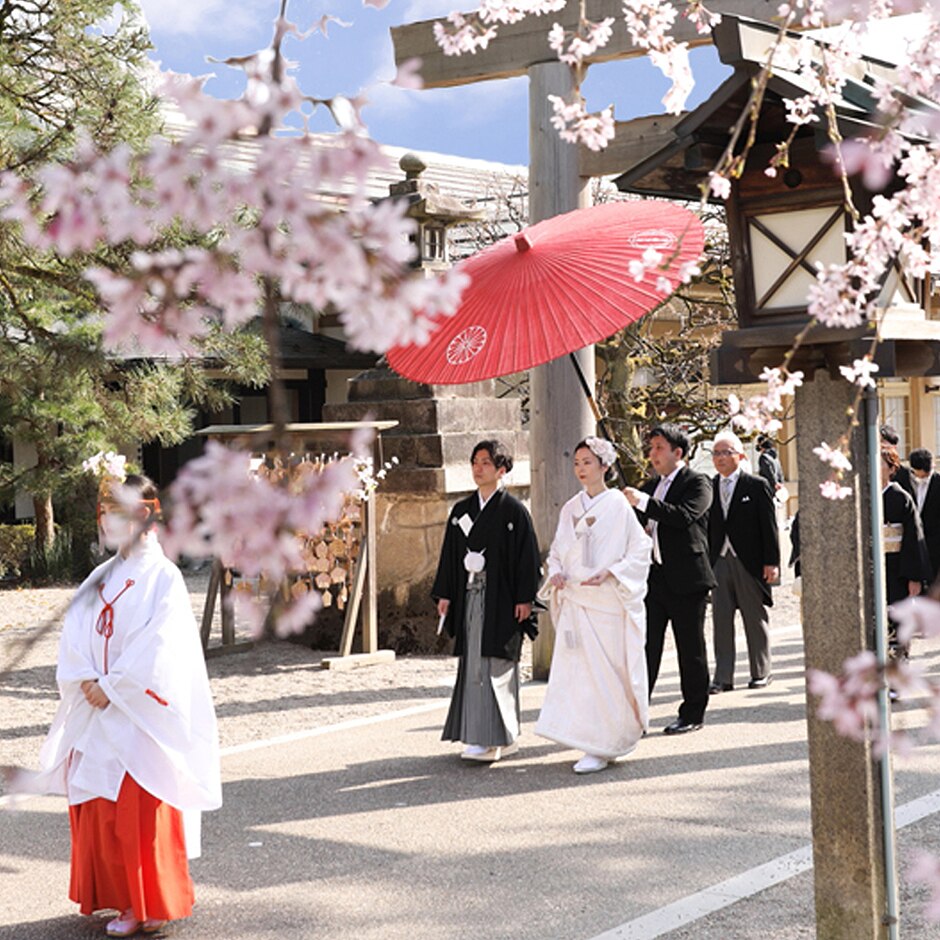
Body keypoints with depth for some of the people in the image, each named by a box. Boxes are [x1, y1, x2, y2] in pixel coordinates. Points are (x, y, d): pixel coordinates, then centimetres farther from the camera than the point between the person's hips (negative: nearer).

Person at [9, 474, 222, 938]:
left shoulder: (163, 577, -7)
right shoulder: (100, 578, 13)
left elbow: (157, 648, -15)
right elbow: (75, 633, 7)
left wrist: (111, 687, -15)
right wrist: (86, 680, -9)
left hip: (143, 715, -6)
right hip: (99, 712, 6)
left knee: (144, 810, -4)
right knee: (102, 810, 6)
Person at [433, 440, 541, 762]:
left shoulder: (513, 510, -4)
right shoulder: (461, 511, 12)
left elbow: (526, 555, -7)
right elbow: (450, 554, 15)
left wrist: (524, 599, -12)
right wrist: (445, 594, 10)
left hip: (501, 600, -6)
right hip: (470, 598, 6)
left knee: (492, 667, -8)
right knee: (472, 666, 6)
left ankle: (491, 739, -4)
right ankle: (502, 737, 15)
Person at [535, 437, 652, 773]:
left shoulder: (618, 505, -5)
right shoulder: (570, 509, 11)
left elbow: (639, 551, -6)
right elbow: (557, 550, 19)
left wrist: (609, 573, -18)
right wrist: (556, 573, -1)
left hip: (610, 603, -5)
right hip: (575, 602, 5)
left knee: (607, 675, -2)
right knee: (575, 671, 1)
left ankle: (602, 748, 6)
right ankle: (595, 742, 11)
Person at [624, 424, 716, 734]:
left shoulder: (697, 483, -5)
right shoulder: (651, 485, 16)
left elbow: (686, 516, -24)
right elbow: (640, 523, 24)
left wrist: (643, 502, -28)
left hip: (686, 578, -6)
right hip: (653, 577, 6)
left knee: (690, 649, 4)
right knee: (645, 646, 2)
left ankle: (693, 714, 14)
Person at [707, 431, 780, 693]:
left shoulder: (757, 486, -1)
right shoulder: (708, 488, 8)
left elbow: (769, 525, -3)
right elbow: (706, 526, 8)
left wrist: (771, 562, -8)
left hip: (749, 562, -3)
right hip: (718, 562, 3)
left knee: (755, 618, 7)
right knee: (721, 620, 2)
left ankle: (761, 672, 18)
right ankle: (723, 677, 6)